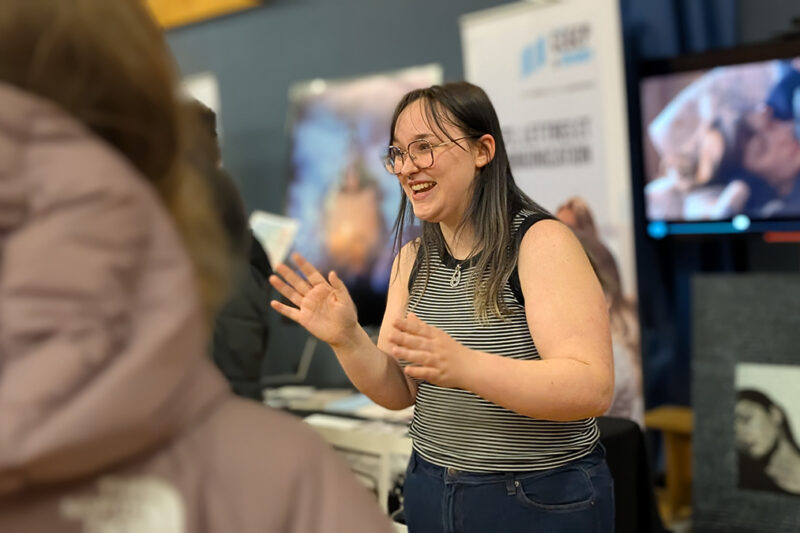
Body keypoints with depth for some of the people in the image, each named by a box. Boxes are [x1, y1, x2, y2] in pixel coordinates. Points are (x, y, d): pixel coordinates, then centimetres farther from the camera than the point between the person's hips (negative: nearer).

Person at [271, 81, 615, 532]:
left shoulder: (541, 241, -15)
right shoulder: (412, 259, 4)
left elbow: (594, 389, -24)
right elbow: (399, 393, 4)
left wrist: (462, 365, -37)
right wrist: (347, 341, -16)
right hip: (431, 493, 6)